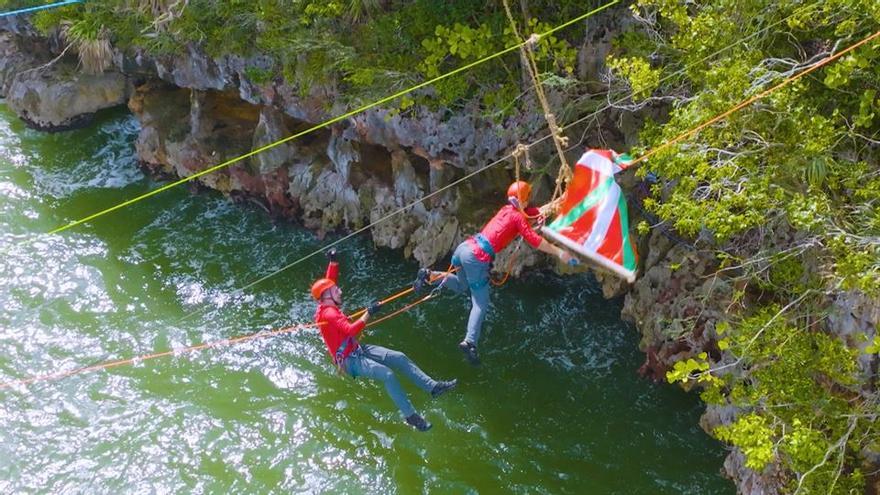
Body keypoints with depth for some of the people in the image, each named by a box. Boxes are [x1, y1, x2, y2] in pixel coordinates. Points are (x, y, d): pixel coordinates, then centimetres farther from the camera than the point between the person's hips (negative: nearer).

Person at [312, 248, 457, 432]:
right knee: (388, 375, -27)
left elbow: (329, 280, 17)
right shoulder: (328, 314, -22)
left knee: (399, 358, 0)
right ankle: (411, 416, -21)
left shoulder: (327, 306, 6)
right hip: (349, 360, -10)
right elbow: (351, 331, -35)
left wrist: (333, 261, 8)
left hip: (358, 349, 10)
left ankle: (433, 387, -1)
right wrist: (368, 314, -34)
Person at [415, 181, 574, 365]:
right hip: (477, 258, -8)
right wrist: (560, 253, -10)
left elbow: (536, 211, 31)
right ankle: (470, 342, -17)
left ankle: (431, 276, 9)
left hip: (465, 246, 8)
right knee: (481, 304, -2)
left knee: (461, 287, 31)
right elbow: (535, 241, -13)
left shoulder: (507, 209, 19)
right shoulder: (518, 217, -4)